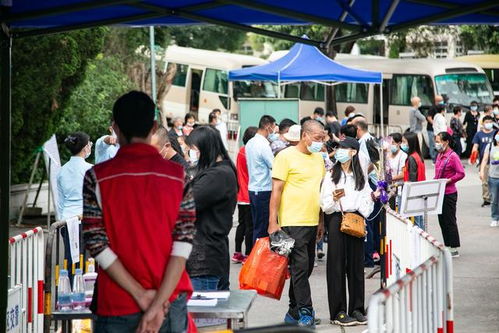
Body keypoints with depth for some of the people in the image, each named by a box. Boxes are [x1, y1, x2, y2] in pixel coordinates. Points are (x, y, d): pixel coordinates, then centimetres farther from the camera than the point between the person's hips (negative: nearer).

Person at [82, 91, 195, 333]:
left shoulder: (97, 178, -5)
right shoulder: (179, 176, -1)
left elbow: (97, 244, -10)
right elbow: (184, 243, -9)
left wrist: (142, 295, -9)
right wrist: (158, 304, -13)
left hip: (118, 307, -1)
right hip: (171, 305, 1)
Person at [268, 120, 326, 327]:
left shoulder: (318, 158, 15)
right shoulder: (286, 156, -7)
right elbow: (276, 190, -10)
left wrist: (321, 221, 20)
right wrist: (273, 222, -14)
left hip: (312, 222, 7)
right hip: (292, 222, -7)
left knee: (305, 268, 10)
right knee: (300, 267, -10)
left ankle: (294, 312, 18)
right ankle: (305, 312, -7)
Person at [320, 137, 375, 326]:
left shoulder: (361, 177, 11)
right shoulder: (331, 176, 2)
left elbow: (367, 201, 13)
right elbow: (325, 205, -1)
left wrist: (363, 214, -4)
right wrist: (334, 199, -20)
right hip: (337, 221, -3)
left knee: (356, 265, 5)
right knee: (337, 266, -3)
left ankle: (357, 309, 11)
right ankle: (339, 311, 0)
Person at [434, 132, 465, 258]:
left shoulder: (453, 156, -14)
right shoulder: (439, 155, 12)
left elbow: (461, 173, -18)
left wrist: (448, 180, -22)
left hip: (449, 194, -9)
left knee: (450, 221, -3)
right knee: (442, 220, 12)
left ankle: (454, 249, 4)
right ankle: (447, 246, 22)